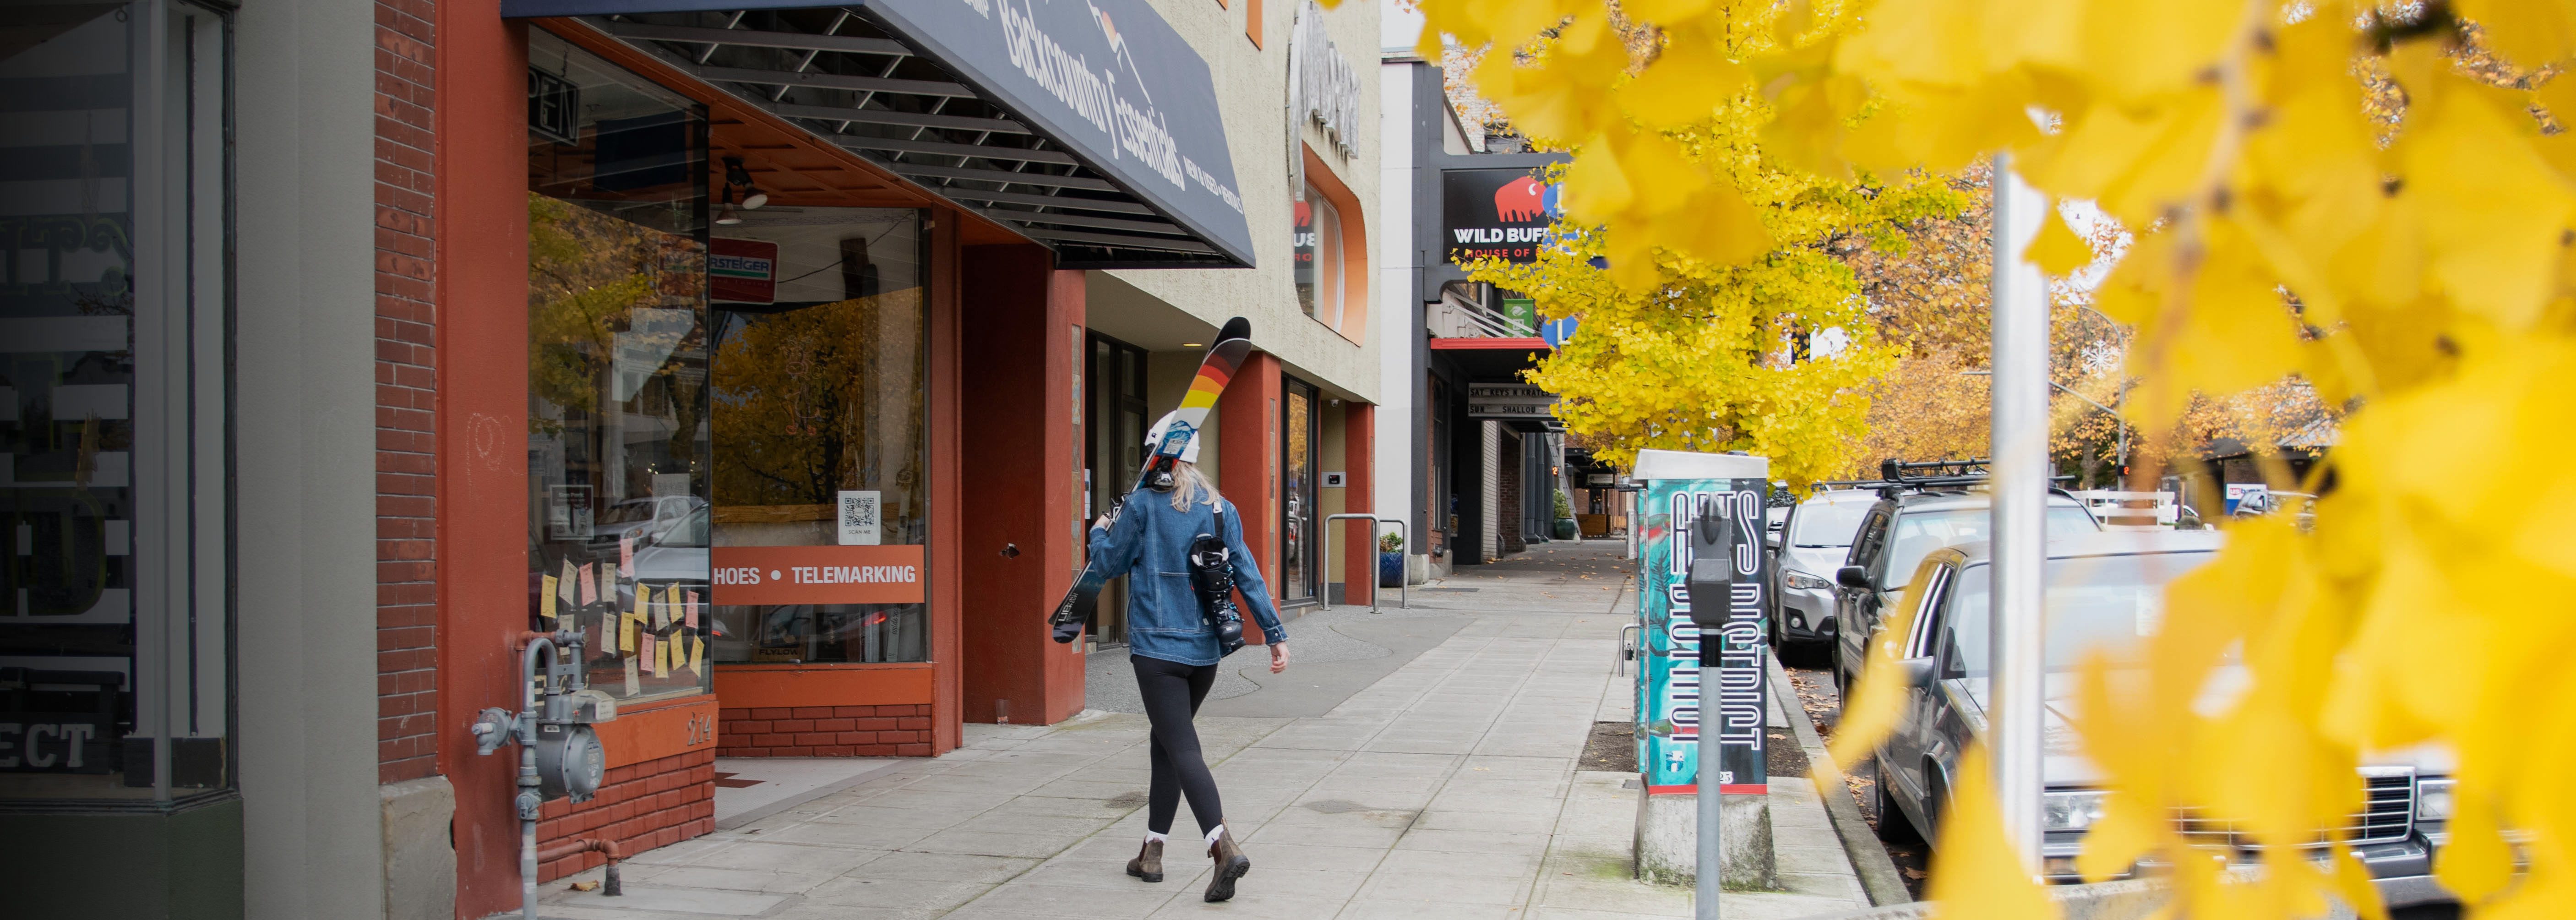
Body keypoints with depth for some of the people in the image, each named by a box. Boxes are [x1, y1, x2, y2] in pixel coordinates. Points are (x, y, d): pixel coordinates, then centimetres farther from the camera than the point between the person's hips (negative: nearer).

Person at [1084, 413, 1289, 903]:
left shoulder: (1143, 504, -7)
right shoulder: (1221, 509, 6)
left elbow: (1111, 563, 2)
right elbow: (1247, 574, 3)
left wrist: (1099, 532, 23)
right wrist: (1276, 634, 4)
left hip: (1157, 647, -6)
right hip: (1206, 649, 6)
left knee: (1183, 749, -9)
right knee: (1167, 742, 20)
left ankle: (1225, 848, -27)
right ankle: (1152, 853, 25)